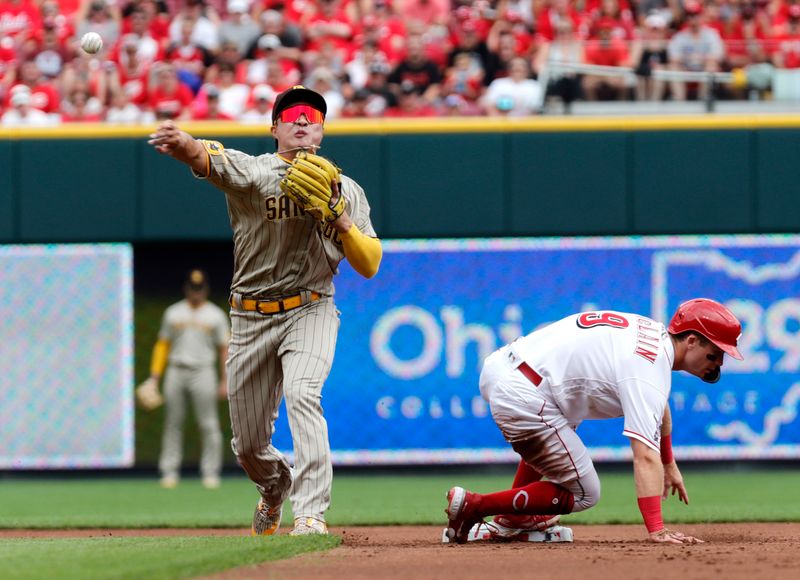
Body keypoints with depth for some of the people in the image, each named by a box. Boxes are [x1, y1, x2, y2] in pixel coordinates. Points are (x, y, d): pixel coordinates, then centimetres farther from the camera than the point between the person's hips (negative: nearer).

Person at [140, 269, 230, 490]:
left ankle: (211, 472, -2)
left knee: (208, 424, -6)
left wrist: (224, 381, -3)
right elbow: (162, 345, 14)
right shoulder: (173, 313, 13)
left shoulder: (215, 315, 6)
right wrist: (154, 377, 6)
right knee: (173, 423, 1)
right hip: (176, 371, 2)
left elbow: (225, 349, 5)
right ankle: (169, 471, 4)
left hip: (202, 372, -2)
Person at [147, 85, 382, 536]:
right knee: (248, 443, 8)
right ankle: (275, 487, 43)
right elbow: (206, 157, -26)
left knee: (302, 394, -30)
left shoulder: (345, 190, 5)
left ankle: (311, 514, -35)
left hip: (310, 312, -1)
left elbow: (369, 265, 0)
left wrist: (341, 219, -17)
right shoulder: (251, 172, -3)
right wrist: (185, 143, -50)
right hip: (251, 318, 1)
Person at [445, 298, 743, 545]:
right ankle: (473, 505, 0)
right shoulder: (649, 369, -14)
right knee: (582, 494, 3)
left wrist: (669, 465, 43)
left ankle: (511, 519, 33)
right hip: (521, 397, -10)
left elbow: (658, 406, 35)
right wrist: (656, 530, -29)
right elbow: (645, 456, -24)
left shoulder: (653, 332, 15)